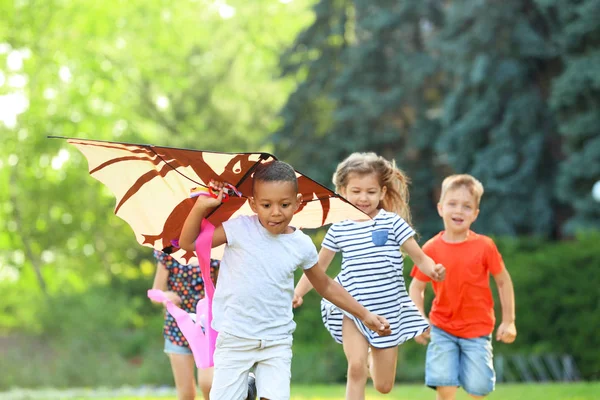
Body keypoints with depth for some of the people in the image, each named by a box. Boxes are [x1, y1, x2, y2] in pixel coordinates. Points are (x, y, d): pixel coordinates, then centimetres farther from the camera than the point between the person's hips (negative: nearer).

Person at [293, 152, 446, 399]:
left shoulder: (392, 223, -6)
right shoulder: (339, 230, 1)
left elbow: (420, 258, -5)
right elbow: (319, 266, 11)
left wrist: (433, 270, -27)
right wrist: (298, 292, -1)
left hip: (387, 311, 0)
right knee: (356, 367, -24)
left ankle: (373, 358, 46)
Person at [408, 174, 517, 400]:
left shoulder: (484, 246, -8)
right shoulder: (431, 249, -6)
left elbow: (503, 281, 2)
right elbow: (416, 288, 2)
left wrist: (508, 322, 1)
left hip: (477, 330, 0)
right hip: (443, 329, 1)